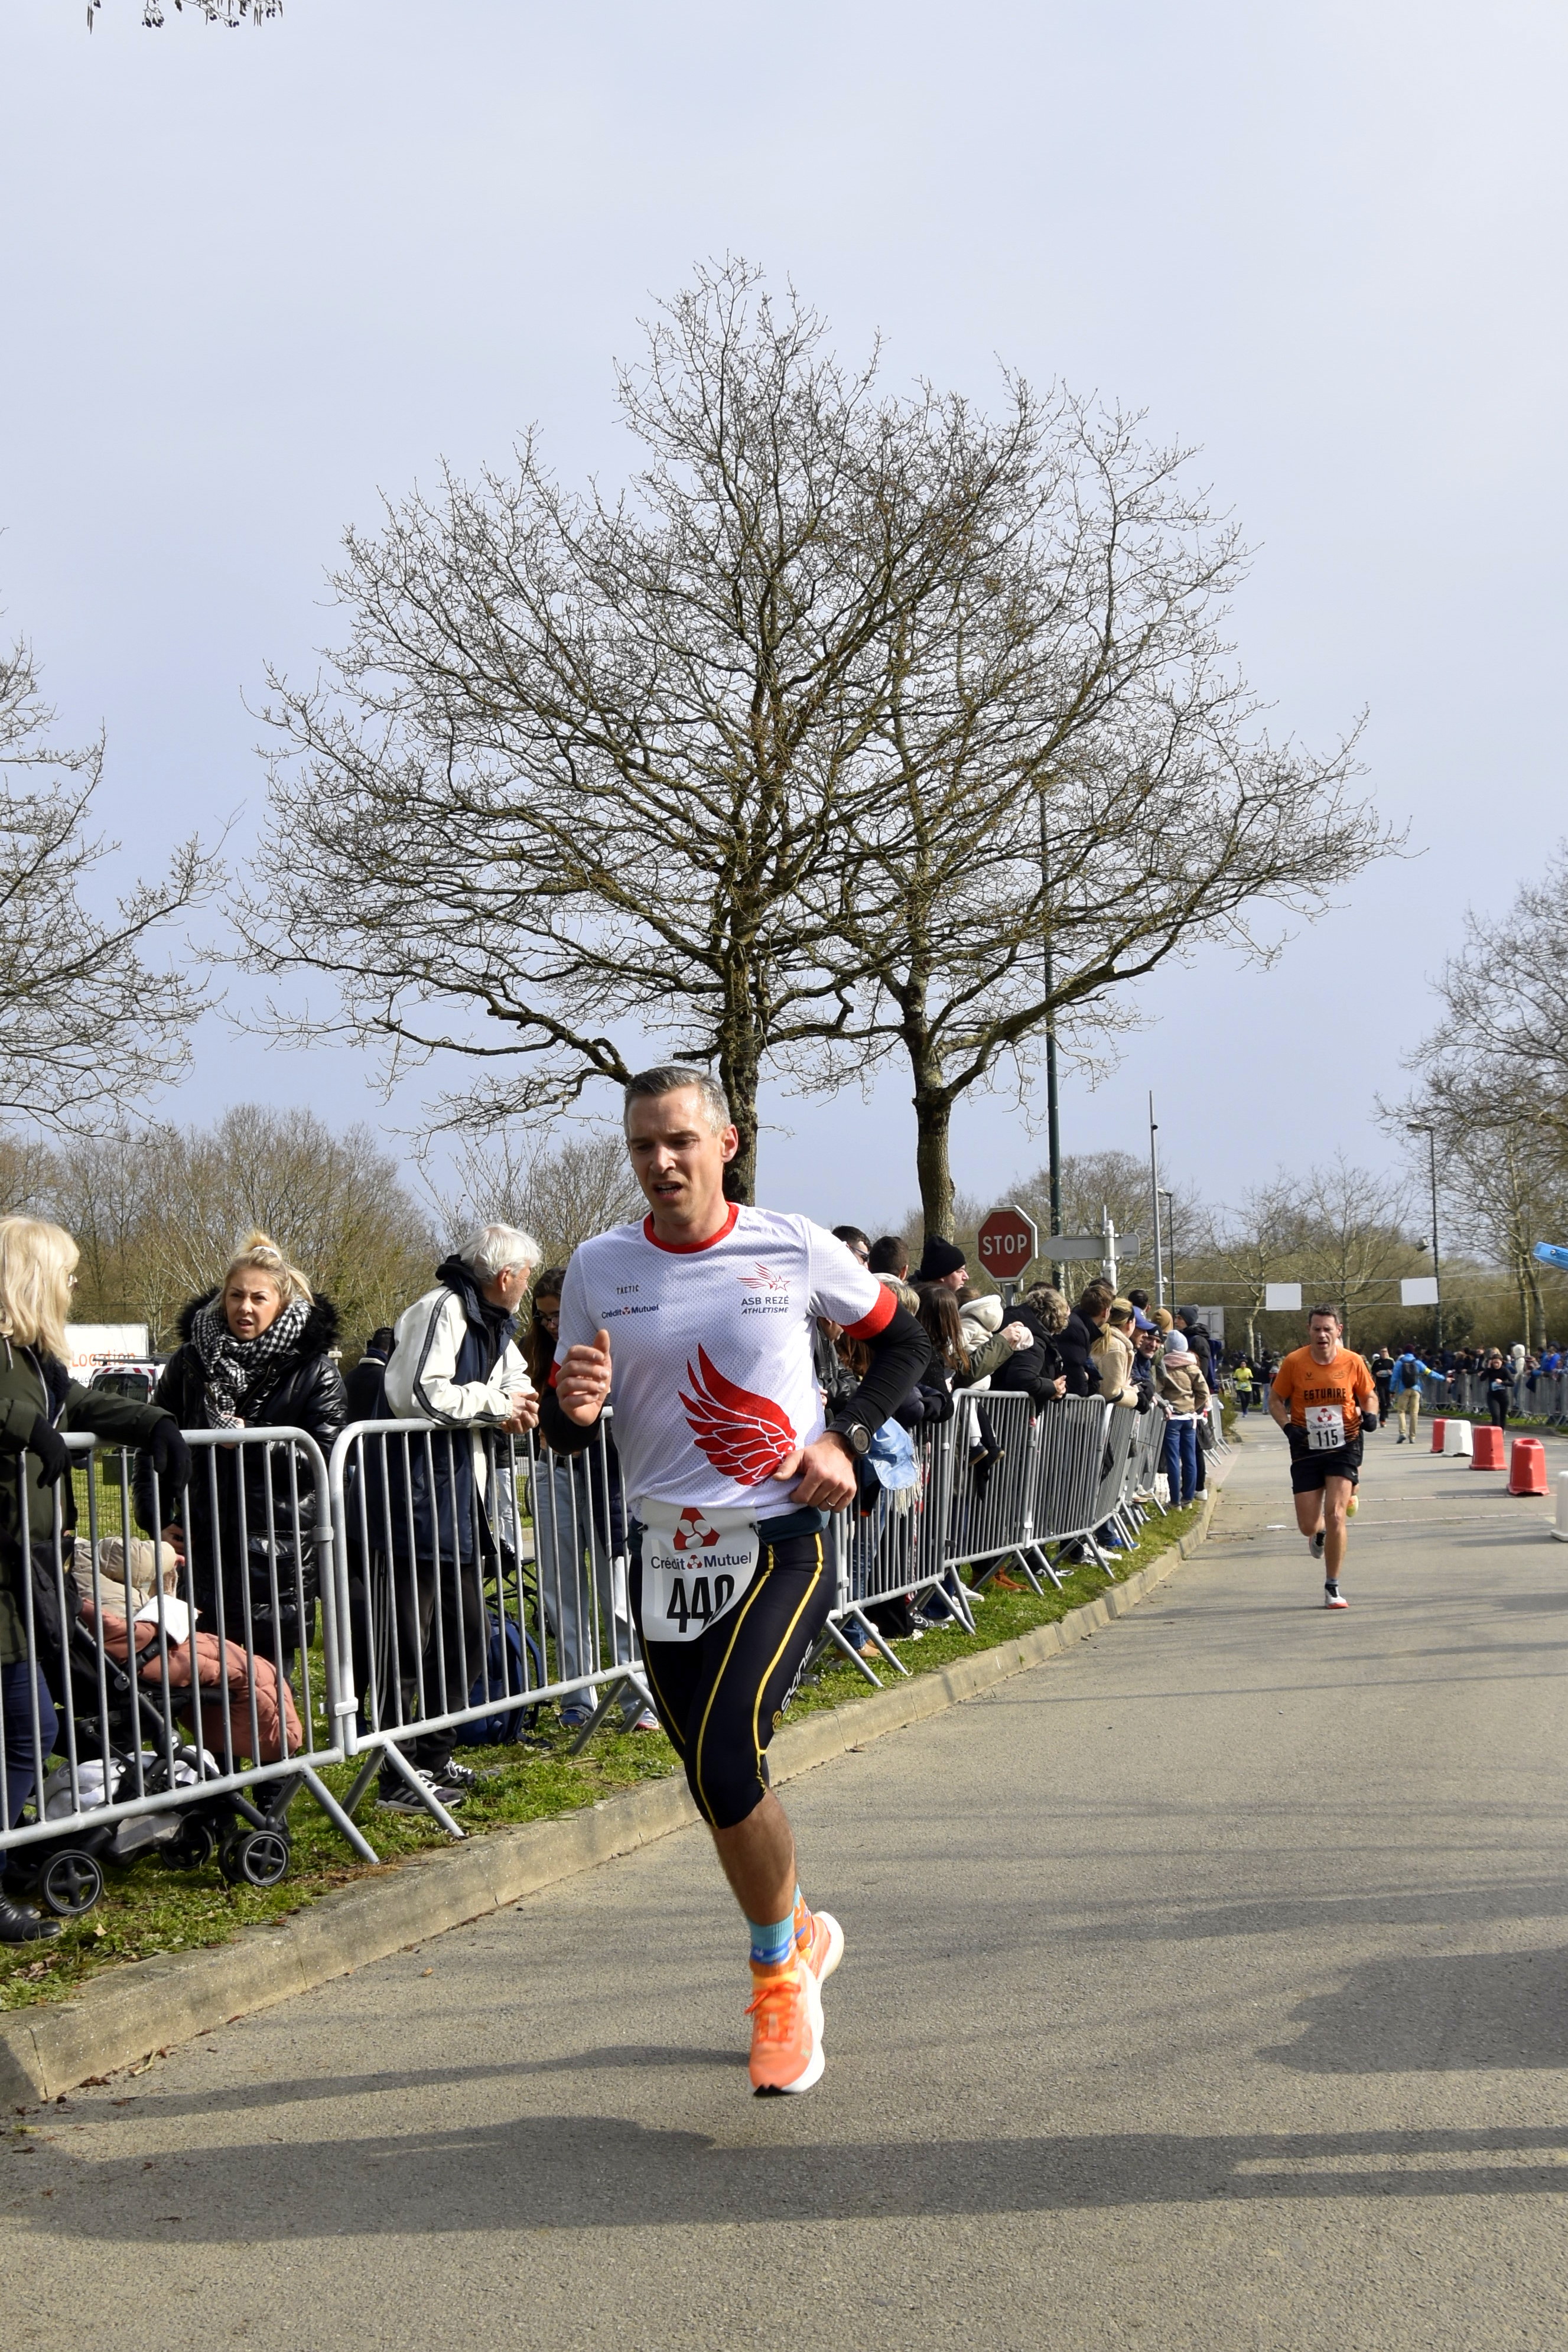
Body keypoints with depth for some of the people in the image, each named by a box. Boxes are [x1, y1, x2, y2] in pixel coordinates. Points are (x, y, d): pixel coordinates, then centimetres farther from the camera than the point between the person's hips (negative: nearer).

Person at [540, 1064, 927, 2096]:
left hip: (783, 1539, -3)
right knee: (720, 1785, 10)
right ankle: (803, 1930, 38)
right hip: (668, 1553, 4)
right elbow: (566, 1438, 8)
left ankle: (779, 1971, 4)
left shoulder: (795, 1248, -4)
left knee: (726, 1765, -19)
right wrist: (575, 1406, -16)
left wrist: (846, 1437, -4)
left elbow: (905, 1340, 11)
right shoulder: (599, 1268, 2)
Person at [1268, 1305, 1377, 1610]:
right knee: (1308, 1525, 1)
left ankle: (1332, 1587, 0)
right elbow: (1276, 1400, 4)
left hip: (1344, 1446, -1)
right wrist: (1288, 1427, -15)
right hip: (1307, 1448, 1)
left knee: (1336, 1515, -14)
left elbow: (1369, 1395, 11)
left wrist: (1370, 1415, -11)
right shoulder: (1294, 1362, -7)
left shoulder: (1352, 1362, -5)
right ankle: (1320, 1534, 42)